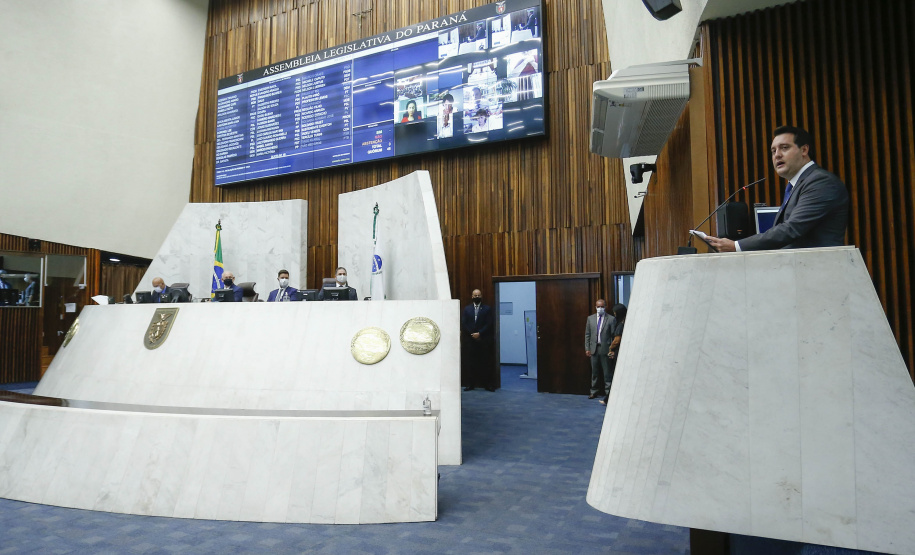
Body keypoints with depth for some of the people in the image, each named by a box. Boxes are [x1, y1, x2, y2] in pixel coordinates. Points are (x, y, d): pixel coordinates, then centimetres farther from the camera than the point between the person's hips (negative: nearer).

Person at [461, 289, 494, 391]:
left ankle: (488, 384, 4)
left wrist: (479, 333, -12)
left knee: (486, 363, -1)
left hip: (484, 340, -1)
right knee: (470, 363, 1)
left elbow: (488, 324, -2)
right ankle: (470, 384, 8)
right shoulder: (467, 309, 12)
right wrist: (472, 334, -6)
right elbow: (463, 324, 5)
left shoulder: (487, 309, 6)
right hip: (470, 340, 2)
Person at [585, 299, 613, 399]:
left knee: (607, 372, 1)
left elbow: (613, 335, -3)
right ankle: (594, 392, 21)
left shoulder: (611, 319, -2)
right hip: (593, 349, 4)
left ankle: (608, 392, 10)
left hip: (605, 349, -3)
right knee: (594, 372, 11)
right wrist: (587, 348, 5)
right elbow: (587, 334, 11)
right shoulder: (590, 318, 10)